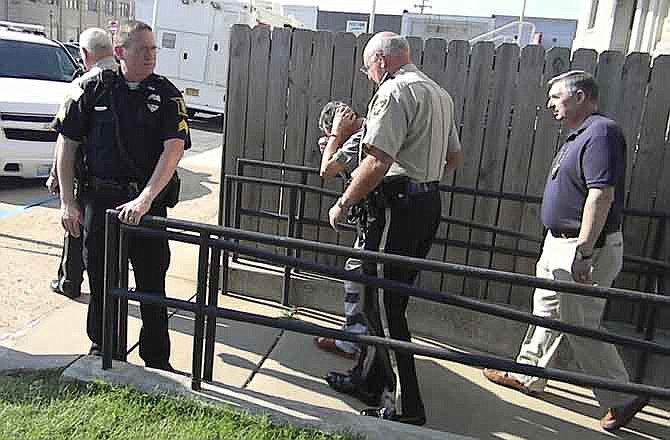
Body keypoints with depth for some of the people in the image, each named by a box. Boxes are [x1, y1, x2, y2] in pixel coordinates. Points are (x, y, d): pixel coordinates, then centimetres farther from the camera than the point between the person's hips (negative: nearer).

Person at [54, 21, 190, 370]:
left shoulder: (166, 94, -1)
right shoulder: (95, 88, 1)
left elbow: (174, 148, -13)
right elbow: (68, 142, 6)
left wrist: (145, 199, -24)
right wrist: (67, 201, 0)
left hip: (148, 202, -1)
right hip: (100, 198, 1)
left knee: (152, 283, 6)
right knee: (101, 280, 12)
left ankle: (157, 359, 21)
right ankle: (101, 348, 33)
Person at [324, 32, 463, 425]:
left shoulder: (394, 91, -12)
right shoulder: (440, 94, 17)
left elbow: (378, 162, -22)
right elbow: (455, 158, 24)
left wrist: (344, 204, -12)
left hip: (398, 206, -10)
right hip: (430, 204, 10)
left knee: (383, 307, -1)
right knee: (389, 301, 17)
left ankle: (405, 404, 8)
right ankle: (368, 380, 30)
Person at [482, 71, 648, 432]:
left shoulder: (601, 133, -18)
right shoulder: (579, 136, 14)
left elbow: (601, 195, -26)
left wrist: (583, 252, -28)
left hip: (584, 248, -10)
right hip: (559, 244, 11)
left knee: (580, 327, -2)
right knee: (546, 312, 19)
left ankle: (621, 398, 15)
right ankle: (527, 375, 33)